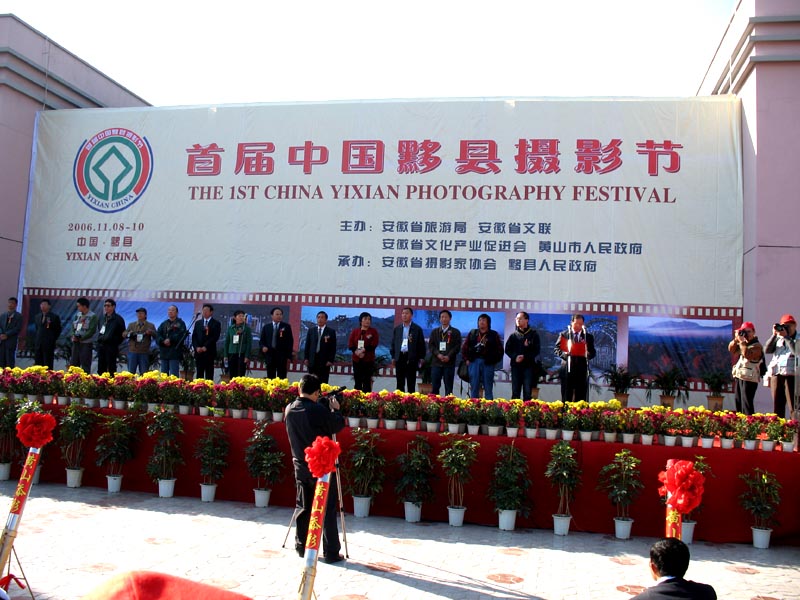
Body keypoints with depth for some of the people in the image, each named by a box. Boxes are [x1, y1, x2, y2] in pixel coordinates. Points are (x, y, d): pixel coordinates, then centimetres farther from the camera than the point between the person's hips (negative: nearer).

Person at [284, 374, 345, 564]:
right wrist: (335, 409, 7)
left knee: (303, 507, 16)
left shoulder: (289, 410, 1)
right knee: (328, 509, 1)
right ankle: (330, 552, 3)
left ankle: (301, 546, 22)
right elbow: (338, 425, -9)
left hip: (300, 465, 6)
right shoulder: (318, 410, -20)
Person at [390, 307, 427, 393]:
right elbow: (393, 344, 14)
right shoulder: (397, 329, 13)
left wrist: (421, 358, -4)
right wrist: (393, 357, 8)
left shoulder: (417, 329, 2)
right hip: (399, 357, 3)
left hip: (411, 358, -3)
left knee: (411, 383, 1)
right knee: (400, 383, 7)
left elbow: (421, 344, 1)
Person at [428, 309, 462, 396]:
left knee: (448, 388, 0)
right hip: (436, 362, 2)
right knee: (434, 386, 1)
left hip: (449, 362, -2)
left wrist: (449, 356, -14)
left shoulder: (455, 332, 7)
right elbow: (430, 345, 7)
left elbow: (457, 346, -1)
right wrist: (438, 354, -10)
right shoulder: (435, 332, 15)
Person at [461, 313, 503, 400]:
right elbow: (464, 347, 13)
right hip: (474, 362, 2)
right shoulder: (472, 333, 12)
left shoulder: (494, 335, 5)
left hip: (488, 363, -2)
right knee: (474, 387, 4)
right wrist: (466, 359, 5)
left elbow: (499, 350, 2)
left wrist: (494, 361, -5)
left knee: (488, 388, 1)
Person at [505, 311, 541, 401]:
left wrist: (525, 357, -14)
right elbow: (507, 350, 8)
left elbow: (536, 351, -1)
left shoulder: (533, 334, 4)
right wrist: (515, 357, -10)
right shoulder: (513, 335, 11)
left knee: (527, 392, -2)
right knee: (515, 392, 4)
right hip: (516, 366, 2)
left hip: (528, 366, -2)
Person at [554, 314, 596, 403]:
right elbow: (557, 349, 5)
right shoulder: (563, 334, 5)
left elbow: (592, 353, 8)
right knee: (566, 397, 4)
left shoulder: (589, 337, 9)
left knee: (581, 398, 4)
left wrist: (587, 354, -14)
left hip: (582, 370, 1)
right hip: (567, 369, -1)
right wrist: (564, 354, -15)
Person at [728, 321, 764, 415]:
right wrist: (736, 339, -6)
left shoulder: (757, 346, -8)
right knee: (738, 402, 12)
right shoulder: (742, 343, 16)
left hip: (749, 378, -8)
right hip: (738, 376, 8)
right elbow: (731, 349, 8)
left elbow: (748, 355, -24)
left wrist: (742, 341, -19)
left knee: (746, 404, -13)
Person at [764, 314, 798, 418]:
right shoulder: (778, 338, 16)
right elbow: (767, 350, 6)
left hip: (791, 375, -4)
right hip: (776, 375, 5)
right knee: (777, 407, 8)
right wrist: (774, 335, 1)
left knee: (794, 407, -9)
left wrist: (786, 337, -9)